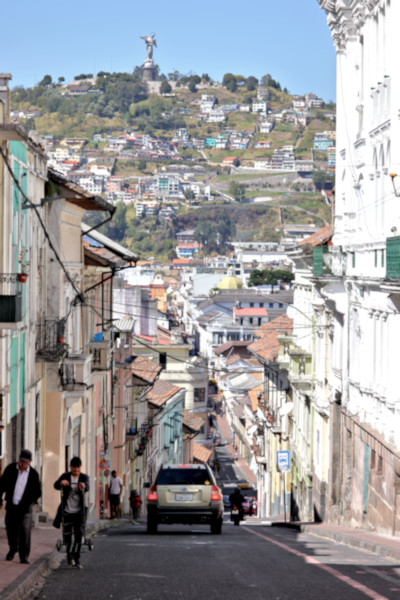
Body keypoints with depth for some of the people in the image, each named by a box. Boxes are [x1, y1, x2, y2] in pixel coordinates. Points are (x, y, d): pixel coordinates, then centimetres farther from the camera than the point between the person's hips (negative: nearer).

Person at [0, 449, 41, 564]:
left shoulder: (33, 474, -5)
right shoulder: (10, 469, -1)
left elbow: (38, 491, 2)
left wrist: (33, 499, -14)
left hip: (25, 507, -2)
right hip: (11, 506, 2)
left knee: (25, 531, -11)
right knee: (11, 529, 10)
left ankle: (24, 556, -6)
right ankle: (13, 549, 36)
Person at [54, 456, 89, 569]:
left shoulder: (84, 477, 2)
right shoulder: (65, 476, 1)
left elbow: (87, 488, -18)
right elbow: (56, 485, -16)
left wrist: (84, 486, -43)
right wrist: (61, 482, -40)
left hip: (79, 512, 0)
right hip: (67, 511, 0)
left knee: (78, 536, -4)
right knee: (67, 534, 2)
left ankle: (76, 559, 3)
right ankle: (69, 555, 25)